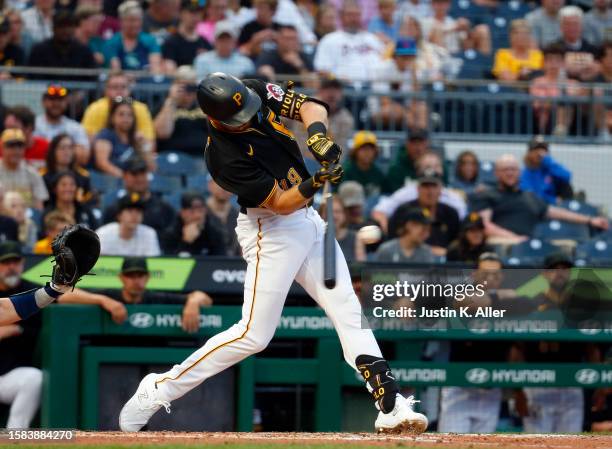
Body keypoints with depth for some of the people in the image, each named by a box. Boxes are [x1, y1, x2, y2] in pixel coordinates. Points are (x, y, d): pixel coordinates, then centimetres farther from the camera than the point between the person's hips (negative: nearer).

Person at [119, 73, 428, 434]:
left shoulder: (258, 93, -6)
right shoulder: (224, 157, -25)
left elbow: (310, 107, -7)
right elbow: (279, 203, -22)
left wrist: (317, 133, -28)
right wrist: (313, 184, -38)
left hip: (307, 217, 8)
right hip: (272, 231, -8)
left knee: (349, 310, 3)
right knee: (255, 334, -9)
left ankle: (392, 406, 3)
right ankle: (158, 390, 0)